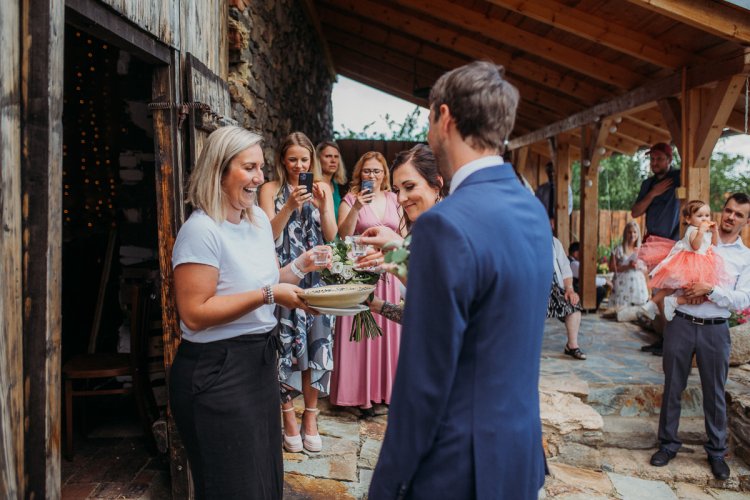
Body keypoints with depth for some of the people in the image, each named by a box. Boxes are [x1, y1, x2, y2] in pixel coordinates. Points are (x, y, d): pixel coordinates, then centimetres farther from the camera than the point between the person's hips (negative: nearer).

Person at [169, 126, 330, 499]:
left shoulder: (259, 219, 8)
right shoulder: (202, 230, -18)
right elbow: (194, 314, -22)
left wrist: (298, 267, 0)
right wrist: (268, 295, -24)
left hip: (260, 359, 8)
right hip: (217, 372, -8)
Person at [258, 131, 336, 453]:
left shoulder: (322, 189, 8)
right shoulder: (271, 190, 1)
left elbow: (331, 236, 1)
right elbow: (268, 234, -8)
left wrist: (322, 206, -15)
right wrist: (290, 206, -19)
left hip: (317, 278, 2)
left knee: (316, 344, 5)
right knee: (287, 345, 0)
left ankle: (310, 415, 19)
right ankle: (289, 416, 15)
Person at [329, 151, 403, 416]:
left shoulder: (393, 199, 10)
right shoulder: (350, 200, -1)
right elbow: (343, 236, -11)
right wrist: (356, 209, -21)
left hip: (389, 273, 4)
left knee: (386, 330, 10)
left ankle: (382, 388, 24)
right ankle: (360, 393, 12)